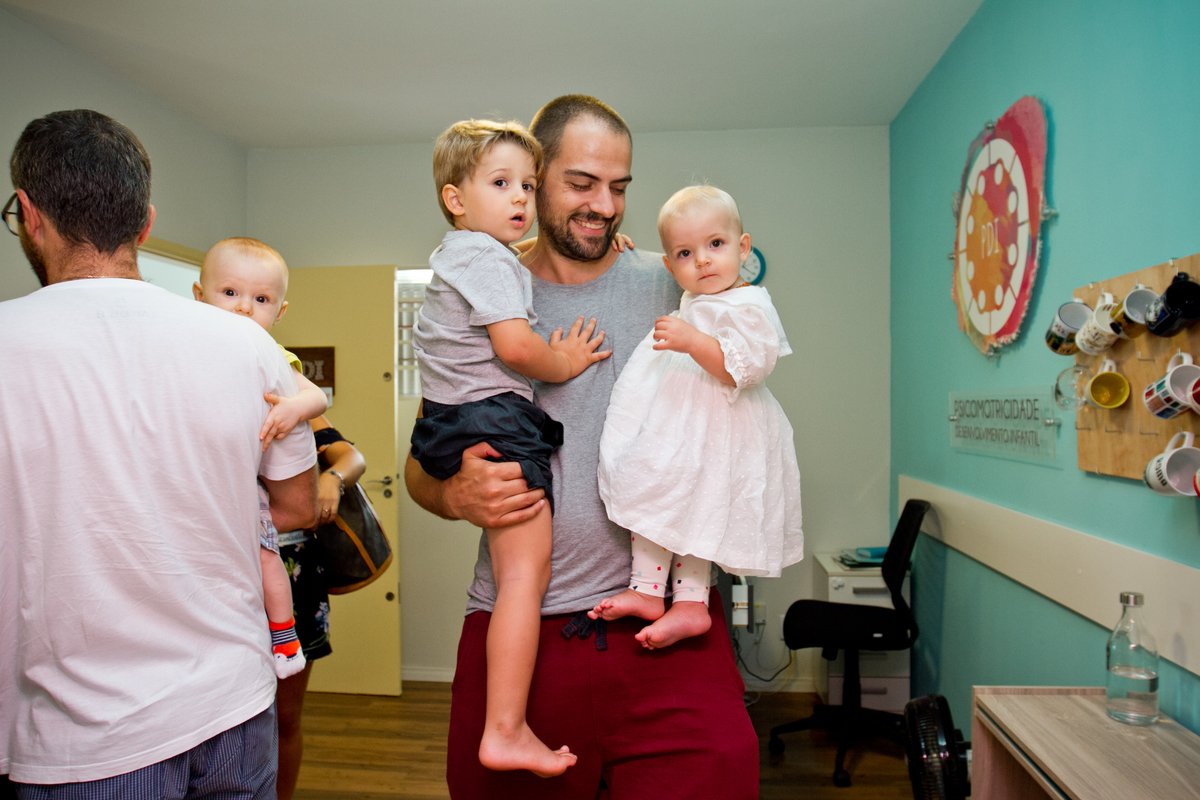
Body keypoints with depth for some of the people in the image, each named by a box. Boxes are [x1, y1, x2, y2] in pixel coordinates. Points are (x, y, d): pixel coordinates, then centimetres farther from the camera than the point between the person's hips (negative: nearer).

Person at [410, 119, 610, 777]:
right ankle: (505, 731, -8)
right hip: (494, 420, -11)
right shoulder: (490, 261, -11)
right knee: (526, 571, -11)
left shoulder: (455, 256, 22)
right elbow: (515, 346, -22)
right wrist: (563, 364, -5)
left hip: (448, 422, 11)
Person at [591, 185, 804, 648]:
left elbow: (744, 365, -26)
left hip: (712, 430, -10)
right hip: (672, 420, 10)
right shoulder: (694, 302, 16)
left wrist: (691, 341, -36)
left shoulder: (749, 305, -14)